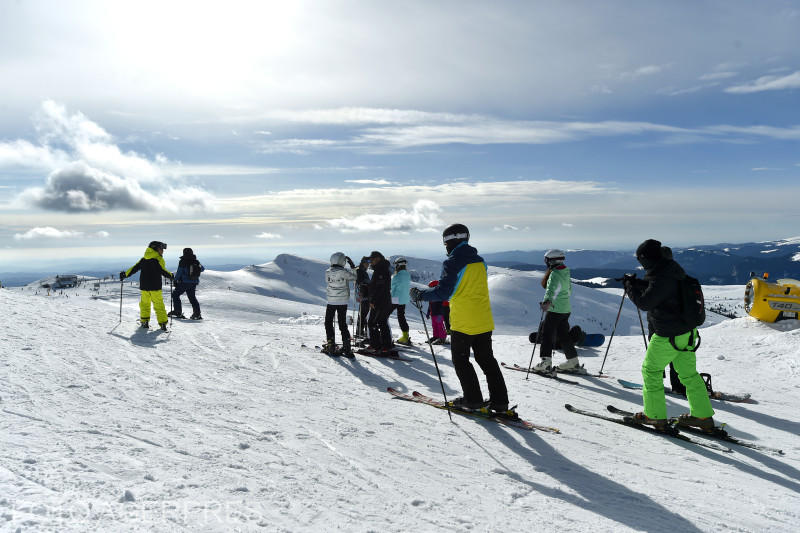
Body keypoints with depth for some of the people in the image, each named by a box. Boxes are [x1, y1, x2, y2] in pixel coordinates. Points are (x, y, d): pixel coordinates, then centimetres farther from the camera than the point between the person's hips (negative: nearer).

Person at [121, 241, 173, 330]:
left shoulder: (143, 259, 9)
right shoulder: (159, 260, -8)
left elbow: (134, 268, 9)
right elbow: (163, 271, -16)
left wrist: (125, 274, 18)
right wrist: (170, 275, 1)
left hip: (144, 286, 4)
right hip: (155, 287, -4)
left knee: (144, 303, 18)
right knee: (159, 305, 0)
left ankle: (144, 321, 16)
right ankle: (162, 323, -4)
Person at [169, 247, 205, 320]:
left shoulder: (183, 262, -10)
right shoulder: (196, 262, 4)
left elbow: (179, 272, -10)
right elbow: (202, 268, 19)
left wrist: (175, 280, 0)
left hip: (184, 282, -5)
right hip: (194, 283, 5)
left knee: (175, 294, 11)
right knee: (192, 297, 15)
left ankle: (177, 312, 7)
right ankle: (197, 312, 2)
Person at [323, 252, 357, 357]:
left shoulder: (327, 272, -7)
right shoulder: (345, 272, -11)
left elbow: (327, 283, 6)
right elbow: (355, 277, 2)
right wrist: (352, 266, 13)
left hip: (331, 301, 0)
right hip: (343, 302, 0)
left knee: (328, 323, 12)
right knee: (343, 324, 11)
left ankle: (331, 346, 7)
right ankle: (346, 347, 6)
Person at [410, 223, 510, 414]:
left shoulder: (452, 262, -12)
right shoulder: (480, 261, 11)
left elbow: (443, 293, -19)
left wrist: (420, 295, -5)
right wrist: (442, 284, 25)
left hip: (463, 322, -7)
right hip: (484, 321, 7)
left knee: (461, 360, 10)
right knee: (487, 360, 13)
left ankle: (473, 399, 13)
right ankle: (500, 402, 13)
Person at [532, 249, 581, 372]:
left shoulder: (555, 274, -15)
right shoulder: (566, 272, 12)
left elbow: (552, 289, -34)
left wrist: (547, 301, -49)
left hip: (555, 310, -9)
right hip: (566, 309, 9)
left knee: (547, 334, -6)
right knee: (563, 335, 16)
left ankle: (546, 362, -12)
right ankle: (573, 361, 22)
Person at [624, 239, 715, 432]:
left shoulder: (661, 277, -24)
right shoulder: (673, 269, 6)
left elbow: (644, 303, -21)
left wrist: (630, 286, -7)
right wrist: (636, 282, 12)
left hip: (668, 336, -9)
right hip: (686, 331, 9)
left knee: (651, 371, 7)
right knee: (689, 373, 18)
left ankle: (655, 416, 15)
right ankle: (703, 416, 25)